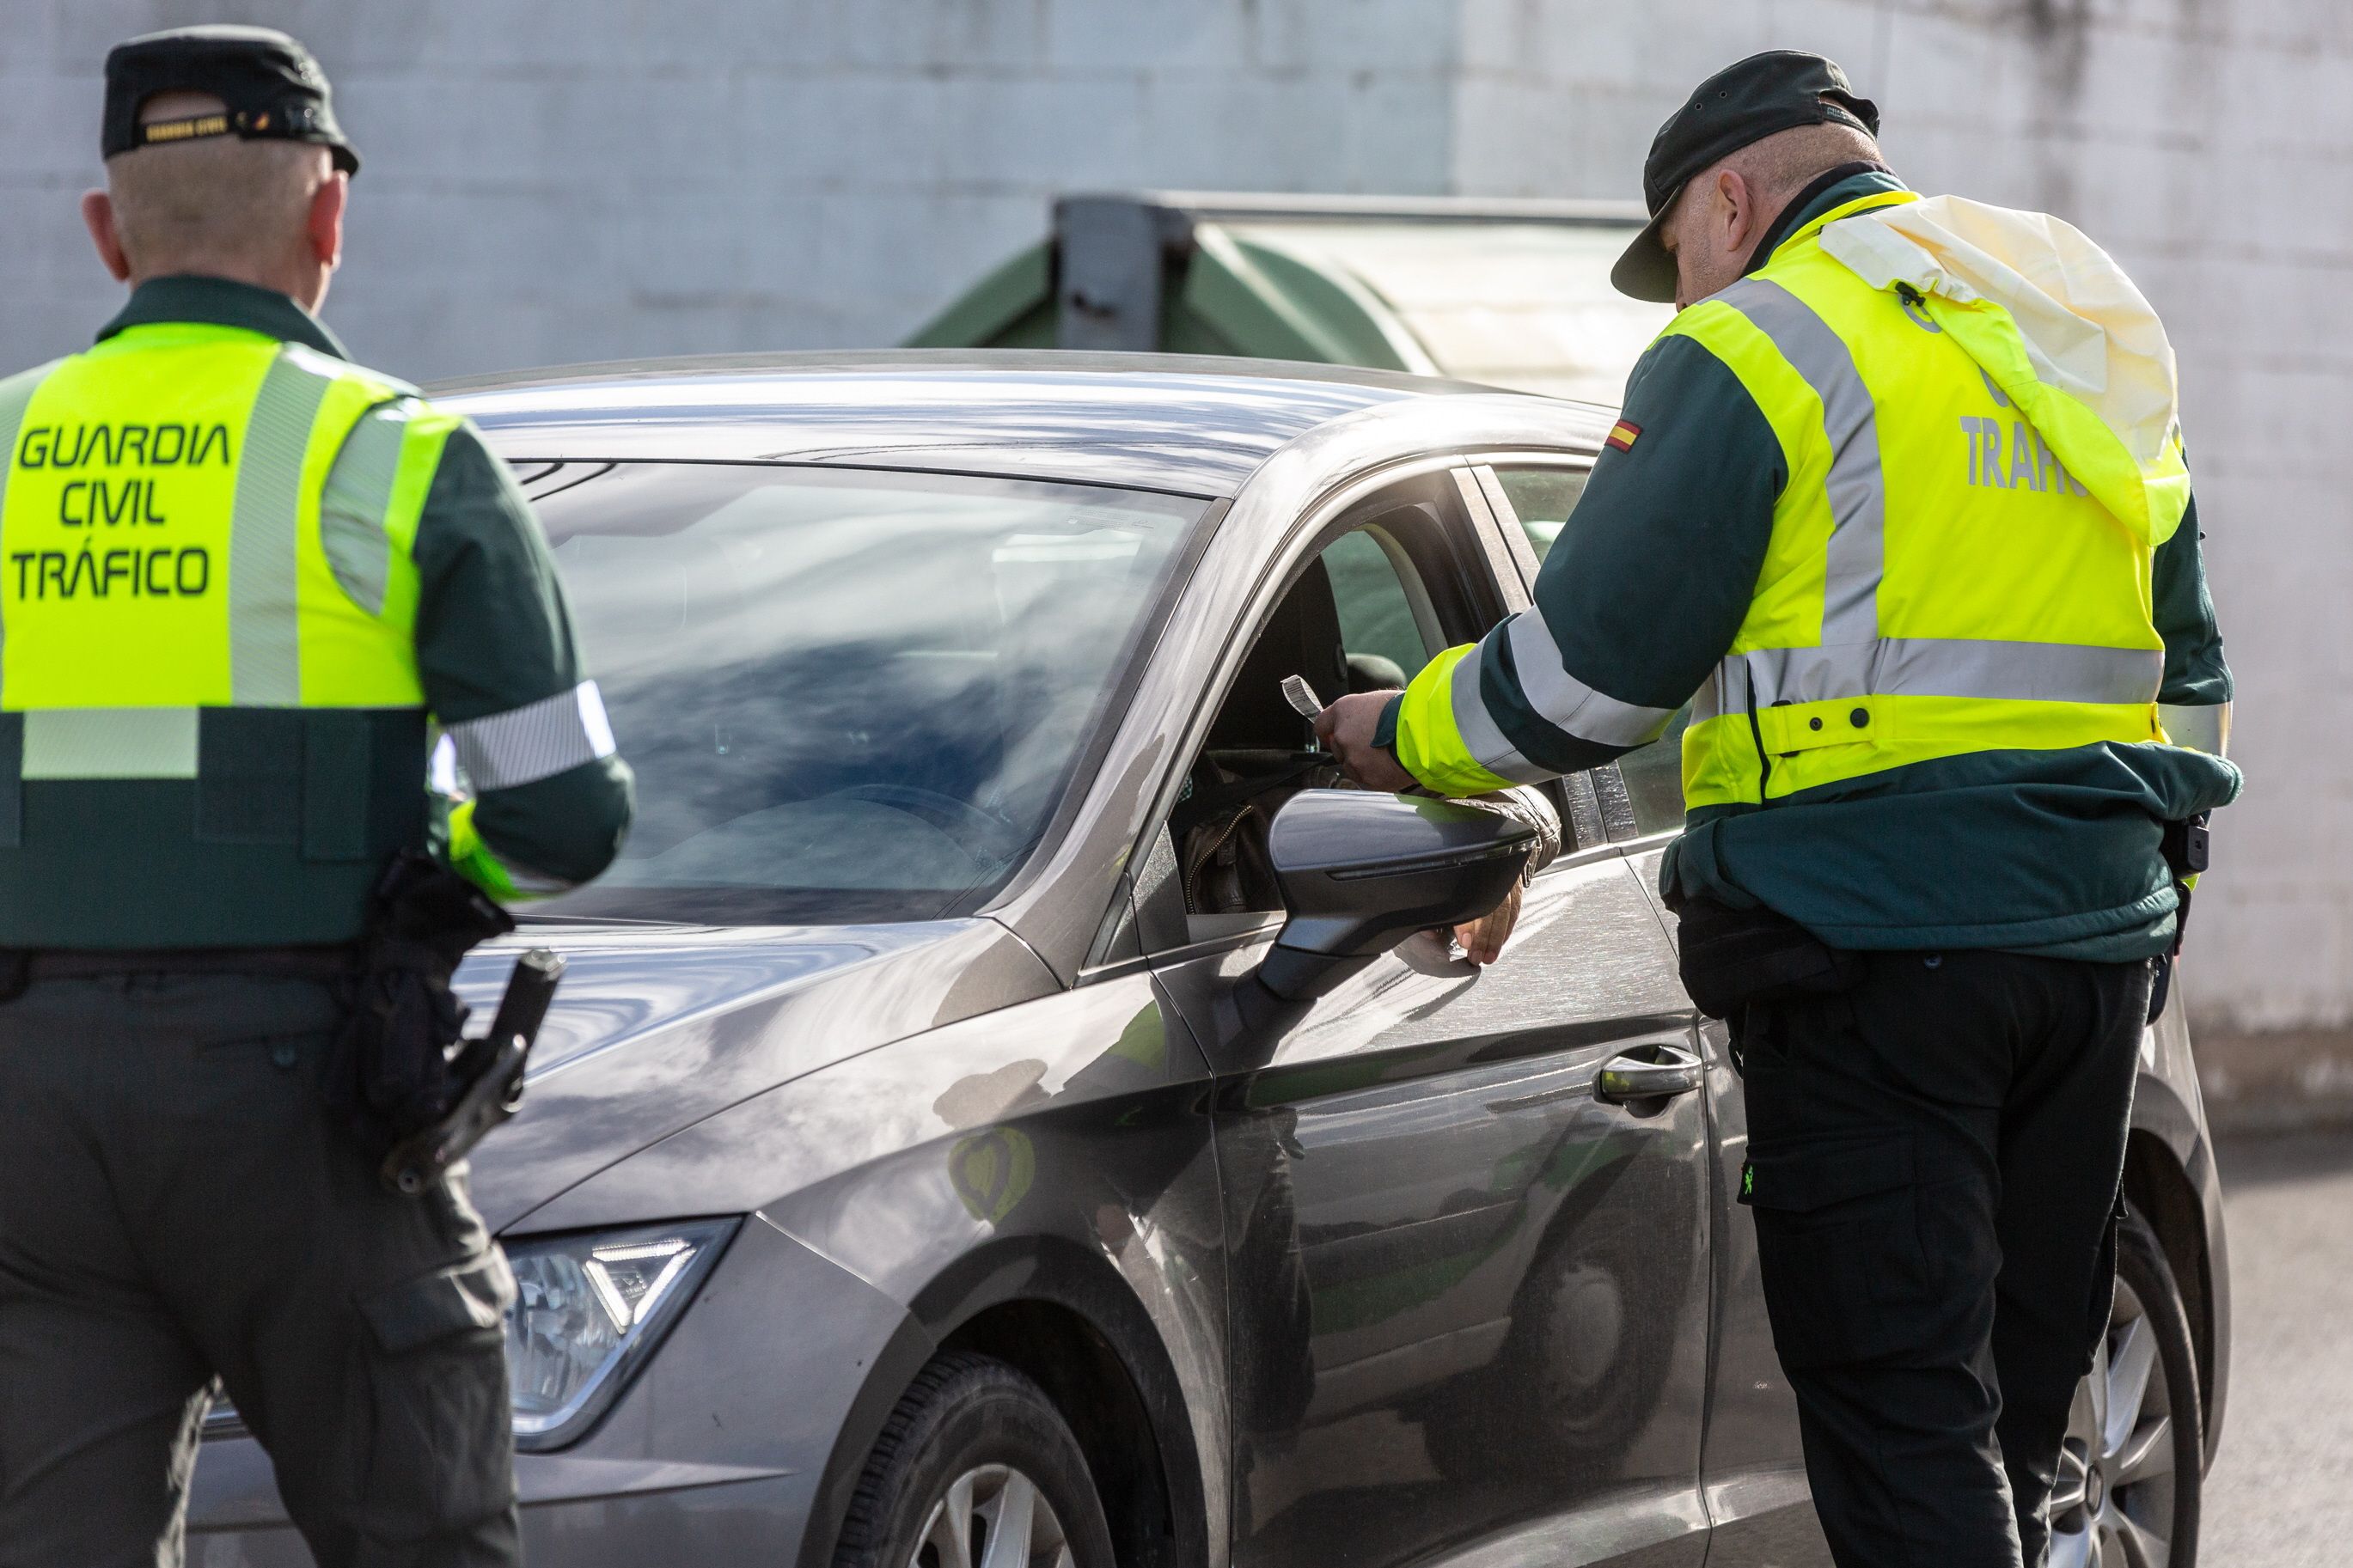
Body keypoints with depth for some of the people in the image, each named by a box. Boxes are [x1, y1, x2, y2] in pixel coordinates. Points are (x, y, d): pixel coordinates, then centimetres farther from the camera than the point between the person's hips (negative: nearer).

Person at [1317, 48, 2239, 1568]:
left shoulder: (1759, 347, -5)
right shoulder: (2098, 354, 19)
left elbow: (1588, 670, -6)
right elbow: (2190, 673, 24)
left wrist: (1408, 734, 10)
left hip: (1876, 942, -7)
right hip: (2097, 936, 7)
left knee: (1900, 1415, -7)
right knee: (2009, 1413, 12)